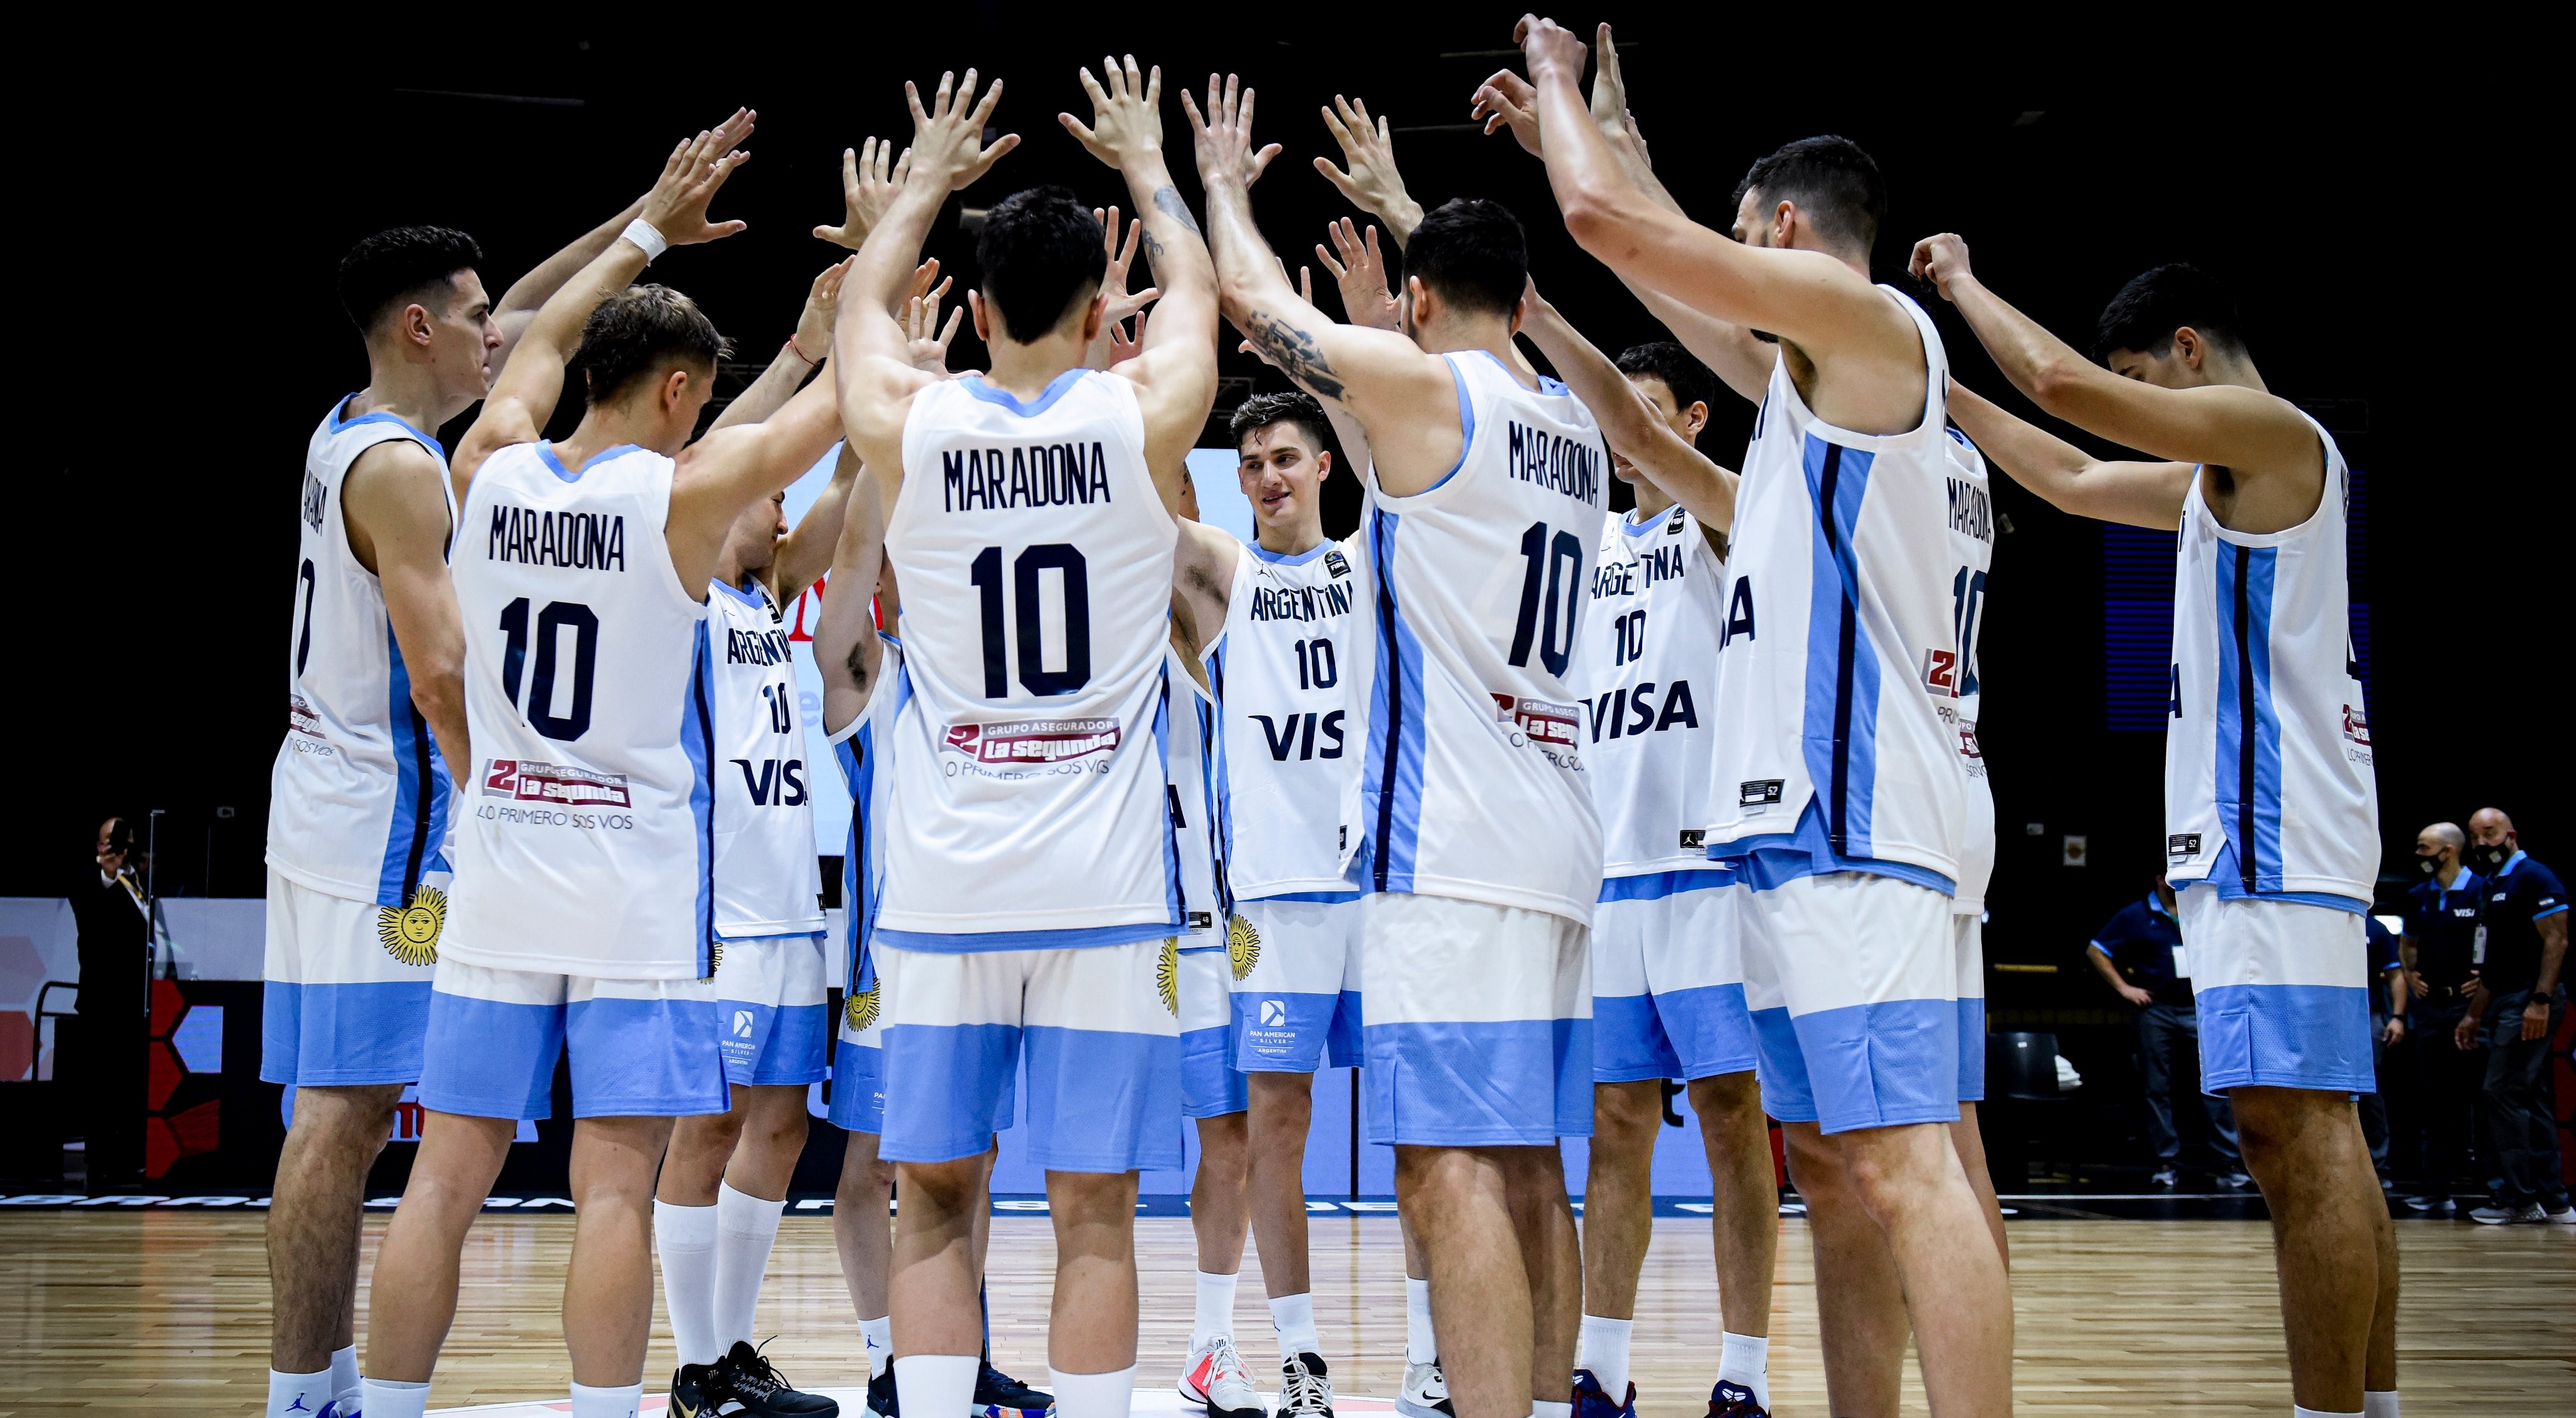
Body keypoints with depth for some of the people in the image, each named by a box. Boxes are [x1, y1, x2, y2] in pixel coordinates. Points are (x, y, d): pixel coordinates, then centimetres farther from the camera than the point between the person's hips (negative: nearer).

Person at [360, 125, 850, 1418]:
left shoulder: (490, 470, 3)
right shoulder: (688, 493, -10)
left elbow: (543, 344, 24)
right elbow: (850, 392, 1)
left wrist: (647, 230, 34)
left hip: (497, 867, 5)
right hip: (635, 881, -4)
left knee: (446, 1178, 7)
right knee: (614, 1189, -3)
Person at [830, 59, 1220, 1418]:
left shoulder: (904, 424, -1)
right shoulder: (1144, 415, -3)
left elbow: (859, 303, 22)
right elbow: (1194, 287, 20)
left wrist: (928, 179, 38)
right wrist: (1145, 163, 37)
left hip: (943, 885, 1)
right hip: (1101, 889, -1)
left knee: (934, 1204, 9)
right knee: (1094, 1214, 2)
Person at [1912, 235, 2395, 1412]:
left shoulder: (2269, 432, -8)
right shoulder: (2229, 473, 22)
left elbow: (2065, 382, -17)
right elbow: (2077, 479, 34)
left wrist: (1964, 282, -2)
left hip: (2274, 839, -11)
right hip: (2261, 837, 11)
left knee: (2294, 1135, -13)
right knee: (2317, 1140, 11)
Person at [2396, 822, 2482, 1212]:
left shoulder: (2483, 891, -7)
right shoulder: (2418, 896, 13)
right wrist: (2410, 975, 11)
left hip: (2469, 1004, -6)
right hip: (2429, 1005, 6)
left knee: (2478, 1093, -5)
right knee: (2432, 1096, 7)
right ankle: (2434, 1189, 11)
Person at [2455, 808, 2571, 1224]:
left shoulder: (2534, 877, -7)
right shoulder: (2492, 888, 21)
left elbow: (2557, 940, -16)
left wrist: (2541, 1000, -24)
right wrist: (2475, 1015, 22)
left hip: (2530, 1000, -10)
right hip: (2505, 1003, 10)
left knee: (2501, 1094, -12)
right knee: (2530, 1101, 9)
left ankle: (2518, 1198, -8)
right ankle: (2552, 1201, 10)